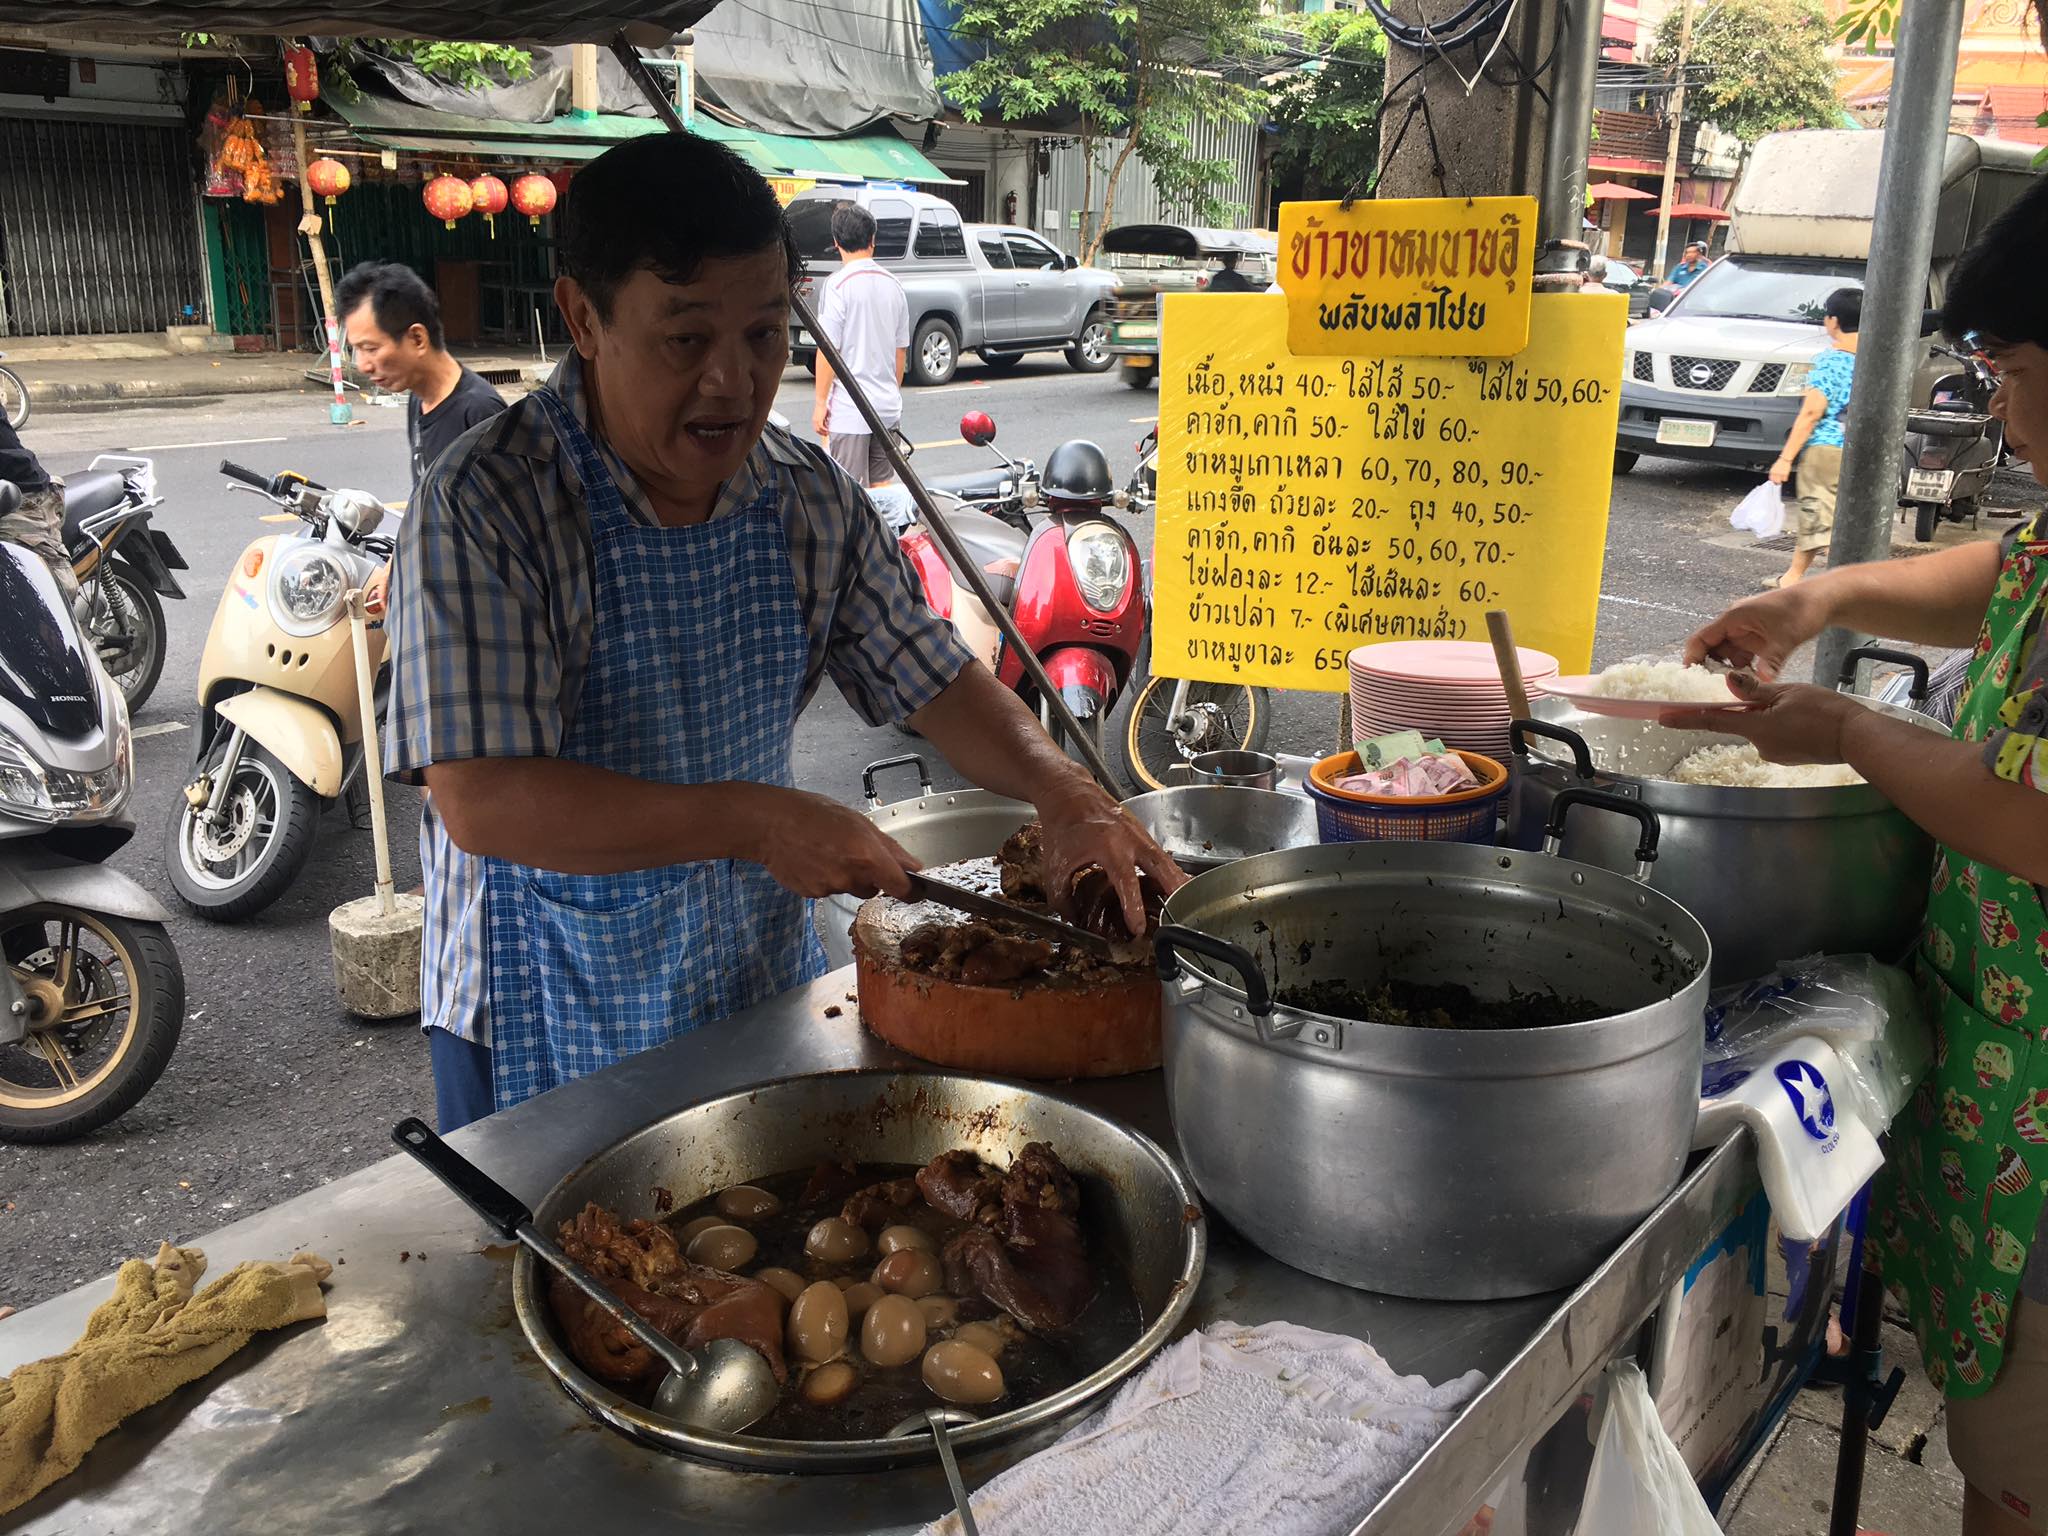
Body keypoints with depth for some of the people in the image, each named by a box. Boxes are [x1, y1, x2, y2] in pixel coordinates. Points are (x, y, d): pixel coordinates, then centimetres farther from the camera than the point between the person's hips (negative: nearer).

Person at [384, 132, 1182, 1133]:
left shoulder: (811, 499, -4)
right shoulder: (482, 507, -20)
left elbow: (934, 681, 3)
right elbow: (481, 800, -26)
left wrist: (1061, 790, -15)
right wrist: (756, 822, -28)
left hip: (767, 990, 6)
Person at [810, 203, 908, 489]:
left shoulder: (838, 284, -11)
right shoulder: (893, 284, 8)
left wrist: (820, 403, -7)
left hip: (848, 409, -6)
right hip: (888, 406, 6)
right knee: (882, 486, 13)